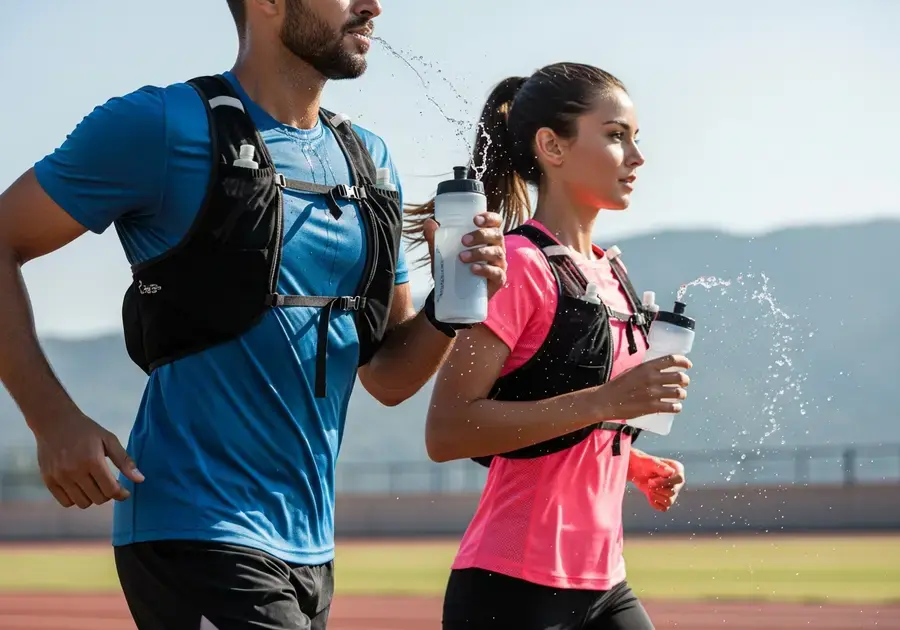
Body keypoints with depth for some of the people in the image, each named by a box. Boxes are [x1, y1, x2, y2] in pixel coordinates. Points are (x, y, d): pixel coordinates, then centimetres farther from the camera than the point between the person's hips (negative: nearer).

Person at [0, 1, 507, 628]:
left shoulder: (370, 160, 13)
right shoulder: (161, 125, -7)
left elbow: (388, 376, 15)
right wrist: (54, 422, -16)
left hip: (311, 546, 7)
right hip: (198, 533, -7)